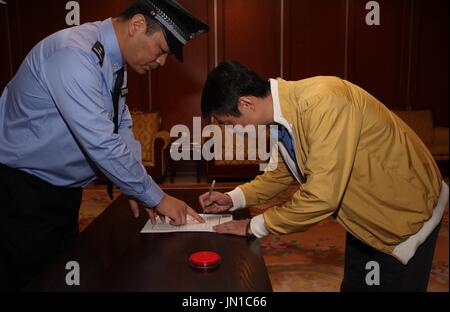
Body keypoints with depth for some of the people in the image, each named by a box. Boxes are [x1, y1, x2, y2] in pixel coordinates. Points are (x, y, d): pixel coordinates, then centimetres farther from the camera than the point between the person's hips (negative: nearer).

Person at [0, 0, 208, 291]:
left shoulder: (113, 58, 1)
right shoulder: (75, 55, -27)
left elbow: (121, 126, 6)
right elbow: (101, 143, -31)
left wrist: (136, 188, -2)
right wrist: (156, 197, -20)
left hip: (63, 188, 8)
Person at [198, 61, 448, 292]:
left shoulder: (323, 104, -35)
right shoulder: (284, 112, -9)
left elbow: (321, 197, -35)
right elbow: (283, 171, 7)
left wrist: (254, 226, -22)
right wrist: (233, 199, -4)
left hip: (407, 210, -7)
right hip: (366, 213, 8)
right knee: (355, 285, 19)